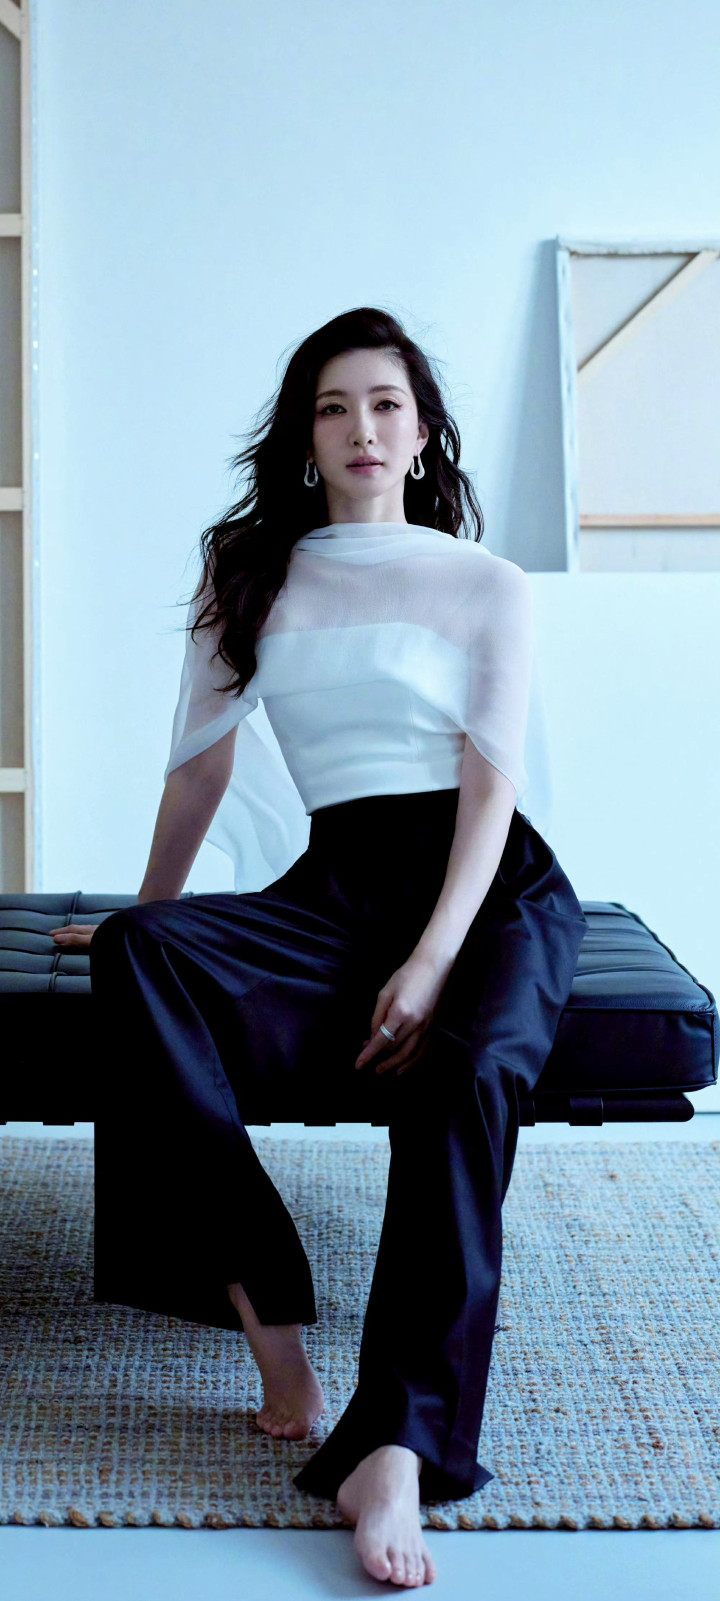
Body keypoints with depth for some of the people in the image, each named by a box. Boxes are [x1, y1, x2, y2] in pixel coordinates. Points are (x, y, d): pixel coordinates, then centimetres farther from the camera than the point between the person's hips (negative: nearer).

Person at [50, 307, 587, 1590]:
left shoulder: (485, 584, 9)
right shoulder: (251, 575, 17)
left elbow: (490, 783, -2)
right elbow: (201, 766, 21)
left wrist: (433, 961, -17)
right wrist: (144, 910, 23)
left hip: (492, 882, -2)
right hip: (332, 884, 2)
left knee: (469, 1073, -35)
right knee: (136, 957, -29)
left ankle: (394, 1454, -40)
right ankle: (267, 1320, -30)